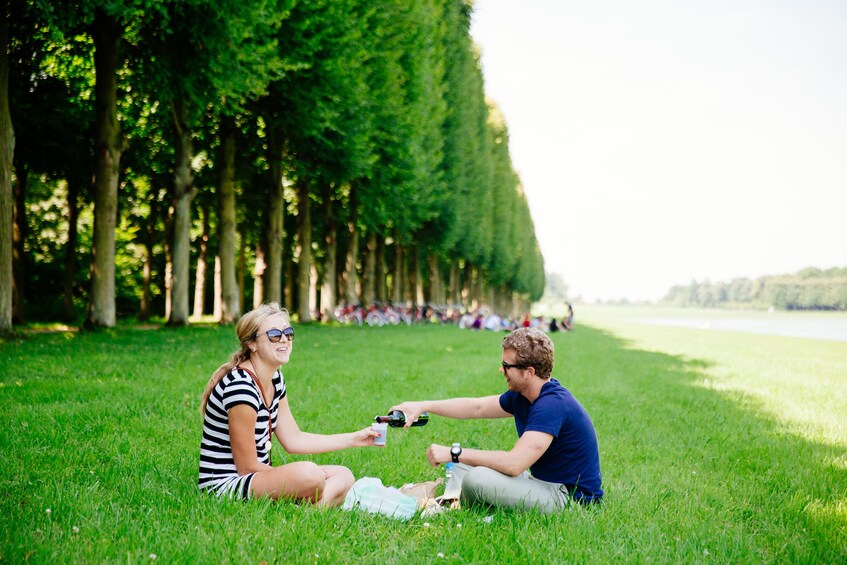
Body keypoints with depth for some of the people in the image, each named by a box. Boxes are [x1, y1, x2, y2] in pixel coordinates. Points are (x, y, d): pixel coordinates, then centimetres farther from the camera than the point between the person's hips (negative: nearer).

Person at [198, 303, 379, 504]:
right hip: (224, 487, -10)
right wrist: (298, 482, -12)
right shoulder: (240, 387, -22)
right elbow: (247, 467, -19)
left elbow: (294, 439, 12)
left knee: (343, 477, 3)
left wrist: (354, 439, 10)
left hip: (259, 477, 10)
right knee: (309, 473, -33)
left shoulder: (274, 378, 8)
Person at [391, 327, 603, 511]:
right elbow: (477, 407, 16)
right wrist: (423, 406, 8)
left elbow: (514, 463, -33)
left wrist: (454, 453, -25)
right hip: (545, 482, 10)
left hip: (568, 498, -10)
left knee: (477, 478, -22)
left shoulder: (553, 404, -27)